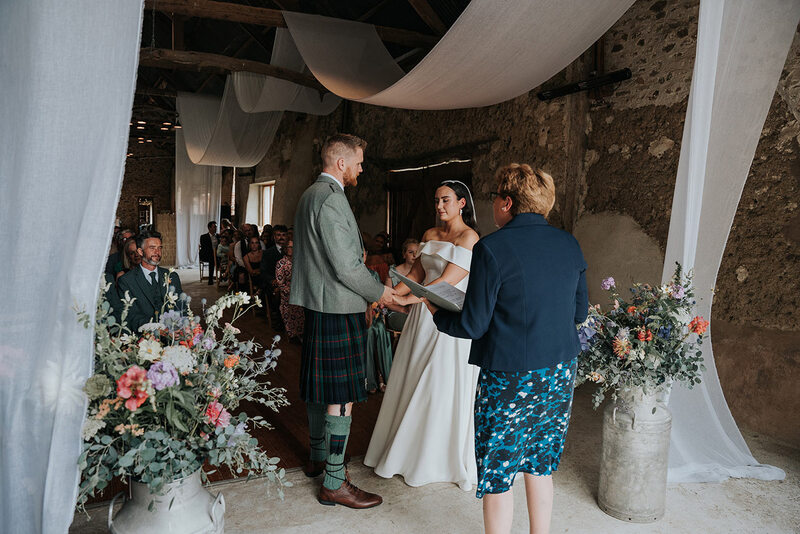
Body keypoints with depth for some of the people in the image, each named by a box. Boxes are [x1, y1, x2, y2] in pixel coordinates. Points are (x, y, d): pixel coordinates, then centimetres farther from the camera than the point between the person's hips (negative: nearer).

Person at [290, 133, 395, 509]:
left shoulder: (309, 195, 15)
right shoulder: (331, 199, -18)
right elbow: (346, 267, -20)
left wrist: (355, 251, 17)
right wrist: (379, 292, -7)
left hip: (317, 304, 11)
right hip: (339, 308, -11)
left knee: (320, 387, 20)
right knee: (342, 396, -3)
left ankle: (318, 457, 35)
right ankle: (334, 483, 7)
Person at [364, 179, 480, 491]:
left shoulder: (469, 237, -10)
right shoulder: (430, 236, 12)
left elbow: (447, 281, -17)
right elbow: (416, 274, 13)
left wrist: (406, 299, -21)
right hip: (423, 315, 7)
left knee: (443, 389, 3)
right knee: (412, 382, 12)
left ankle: (441, 458, 21)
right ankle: (406, 449, 29)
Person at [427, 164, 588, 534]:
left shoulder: (492, 249, -16)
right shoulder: (569, 245, 2)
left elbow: (473, 326, -14)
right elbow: (579, 313, 10)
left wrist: (436, 314, 4)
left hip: (510, 378, -6)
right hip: (559, 374, 7)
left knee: (496, 474, 11)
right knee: (540, 464, 22)